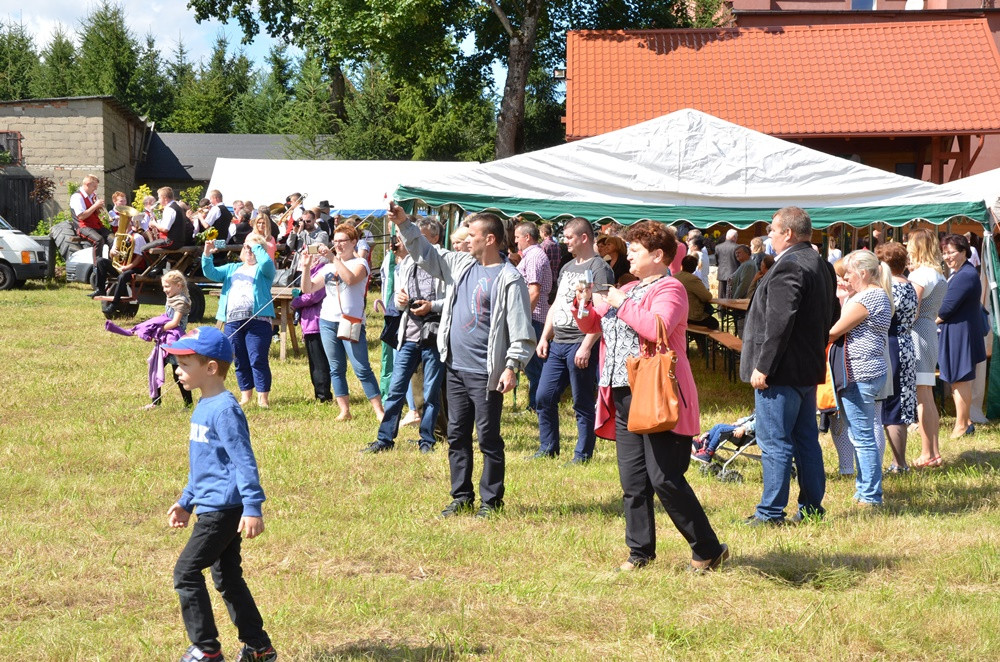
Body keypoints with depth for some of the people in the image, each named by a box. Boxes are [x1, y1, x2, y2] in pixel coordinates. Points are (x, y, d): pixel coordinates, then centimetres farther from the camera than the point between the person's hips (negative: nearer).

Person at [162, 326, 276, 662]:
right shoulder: (203, 407, 13)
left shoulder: (225, 409, -17)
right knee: (227, 578, 14)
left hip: (224, 509, -10)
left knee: (186, 572, -7)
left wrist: (253, 508, -25)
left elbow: (244, 461, -21)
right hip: (212, 506, 10)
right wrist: (185, 502, 27)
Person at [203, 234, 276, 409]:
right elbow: (211, 273, 13)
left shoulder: (263, 269, 9)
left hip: (257, 321, -5)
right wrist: (207, 255, -2)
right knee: (240, 361, 8)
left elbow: (267, 262, -14)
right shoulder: (232, 269, 24)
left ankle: (263, 397, -4)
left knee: (258, 360, -8)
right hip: (233, 321, 5)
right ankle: (245, 395, 17)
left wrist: (256, 245, -3)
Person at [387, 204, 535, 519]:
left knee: (488, 438, 0)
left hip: (486, 374, -7)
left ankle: (491, 500, 9)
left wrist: (512, 366, -20)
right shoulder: (460, 265, 10)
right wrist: (404, 224, 9)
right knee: (457, 435, 12)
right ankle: (461, 496, 21)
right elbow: (426, 255, 19)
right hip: (456, 369, 8)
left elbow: (521, 330, -13)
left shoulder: (509, 279, -11)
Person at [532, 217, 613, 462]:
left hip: (581, 345, -8)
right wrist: (544, 338, 13)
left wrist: (586, 347, -21)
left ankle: (583, 454, 8)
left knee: (583, 403, -1)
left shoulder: (599, 269, -9)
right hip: (557, 344, 8)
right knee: (544, 397, 9)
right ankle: (548, 448, 21)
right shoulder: (567, 268, 18)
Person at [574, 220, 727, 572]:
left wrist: (622, 304, -16)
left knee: (665, 478, -10)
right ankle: (640, 552, 17)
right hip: (625, 398, 8)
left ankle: (708, 550, 1)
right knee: (633, 482, 9)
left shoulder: (669, 289, -7)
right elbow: (590, 325, 24)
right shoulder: (628, 289, 19)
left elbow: (657, 328, -26)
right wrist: (585, 302, 4)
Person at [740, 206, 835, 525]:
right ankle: (812, 506, 19)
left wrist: (763, 367, -20)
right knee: (807, 439, 14)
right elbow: (829, 316, 20)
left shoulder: (789, 267, -19)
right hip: (809, 368, 10)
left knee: (774, 442, -5)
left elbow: (779, 323, -23)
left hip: (783, 370, -10)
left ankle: (771, 512, -2)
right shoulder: (821, 265, 13)